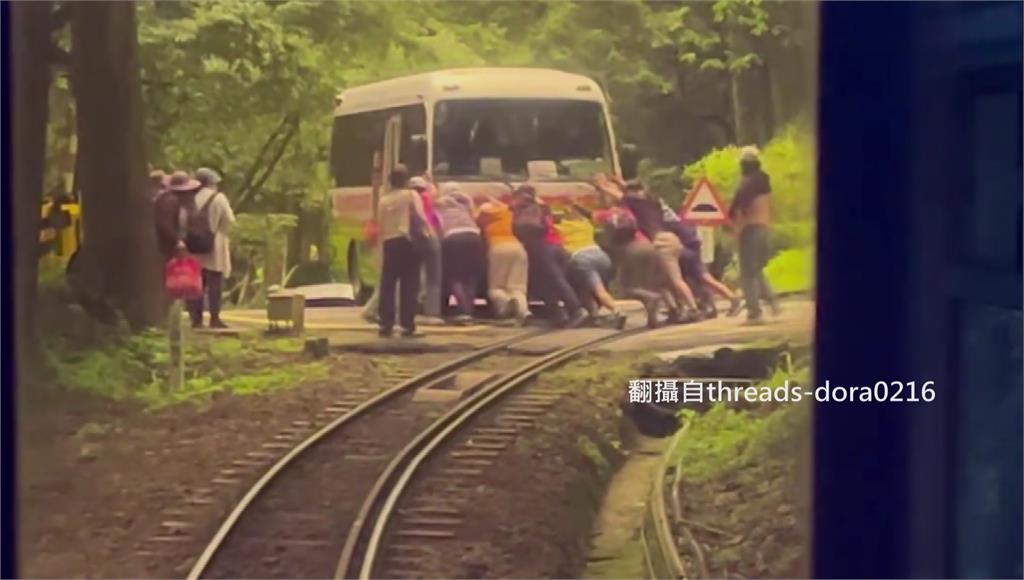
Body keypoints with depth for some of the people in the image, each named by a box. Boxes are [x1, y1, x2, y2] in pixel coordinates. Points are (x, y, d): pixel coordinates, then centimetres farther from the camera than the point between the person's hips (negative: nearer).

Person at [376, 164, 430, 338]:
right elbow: (420, 217, -9)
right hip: (406, 242, -4)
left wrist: (382, 246, 14)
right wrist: (426, 233, 5)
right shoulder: (411, 195, 3)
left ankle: (386, 325, 5)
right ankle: (408, 326, -6)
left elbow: (380, 227, 11)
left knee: (387, 286, 7)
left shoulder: (383, 200, 14)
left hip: (388, 243, 4)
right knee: (409, 286, -2)